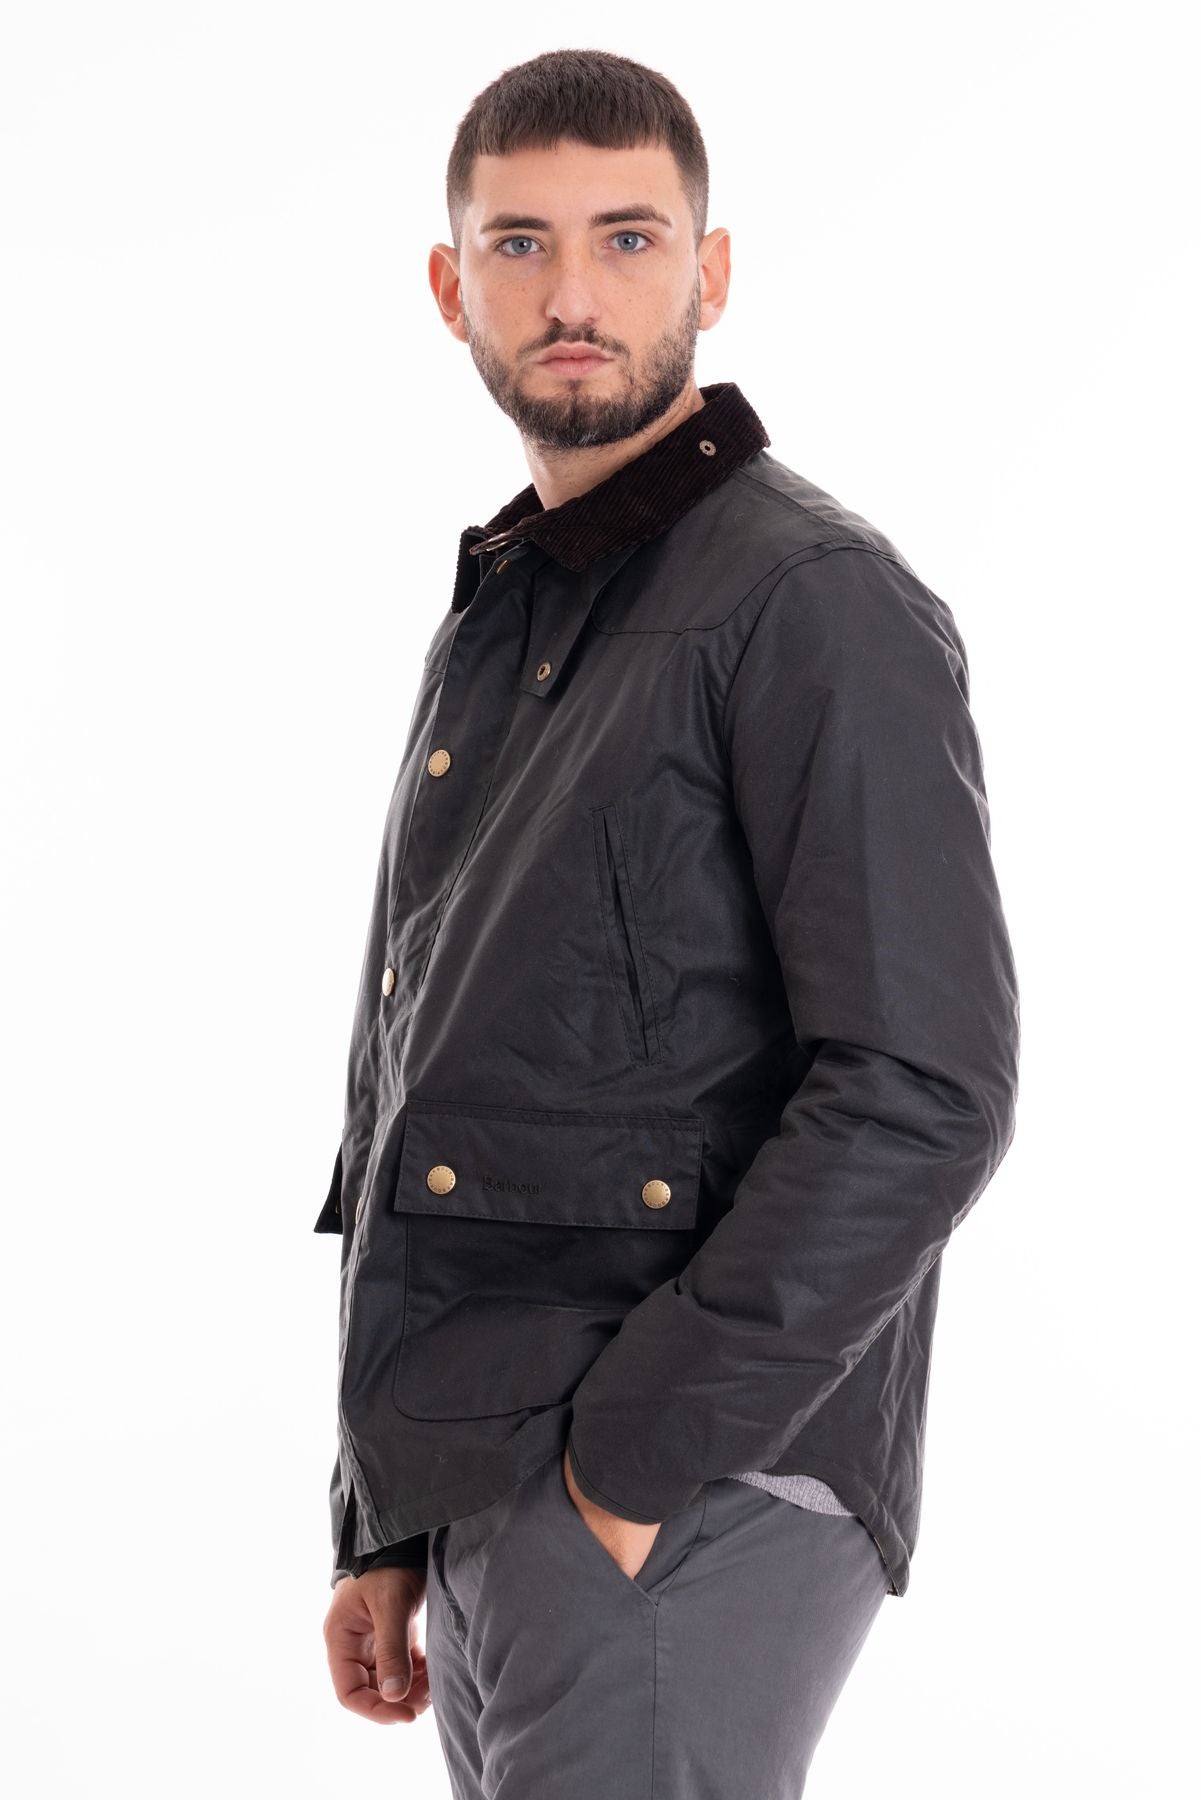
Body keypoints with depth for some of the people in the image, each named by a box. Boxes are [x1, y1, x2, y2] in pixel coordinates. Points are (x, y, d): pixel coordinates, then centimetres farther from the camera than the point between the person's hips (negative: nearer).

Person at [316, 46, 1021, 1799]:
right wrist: (381, 1523, 16)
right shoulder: (487, 633, 17)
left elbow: (924, 1093, -18)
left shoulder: (815, 602, -9)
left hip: (695, 1501, -8)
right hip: (480, 1507, 8)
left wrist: (638, 1456, -17)